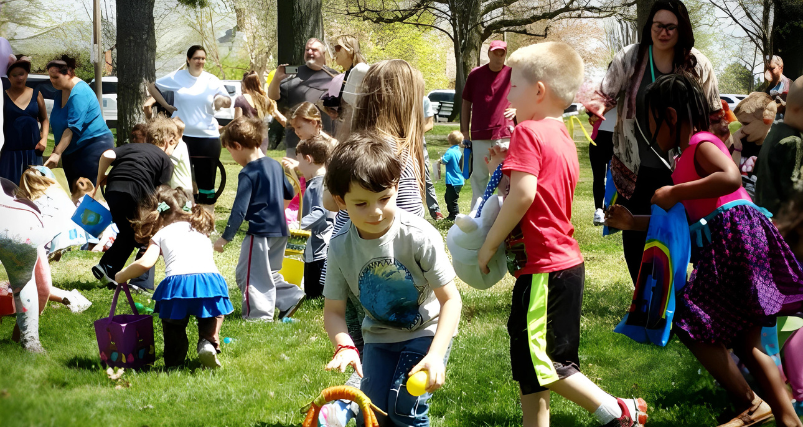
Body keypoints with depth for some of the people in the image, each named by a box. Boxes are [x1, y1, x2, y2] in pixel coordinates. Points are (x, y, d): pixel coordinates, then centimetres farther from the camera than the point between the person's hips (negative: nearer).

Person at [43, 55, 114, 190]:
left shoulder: (79, 93, -20)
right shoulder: (60, 92, 9)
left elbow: (73, 127, -27)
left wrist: (58, 153, -30)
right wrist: (57, 149, 15)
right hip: (72, 150, 9)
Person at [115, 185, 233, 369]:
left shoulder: (160, 235, 19)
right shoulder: (201, 230, 33)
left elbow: (145, 263, 4)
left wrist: (120, 276, 19)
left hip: (177, 282, -2)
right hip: (211, 278, 2)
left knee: (173, 324, 21)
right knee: (212, 316, 28)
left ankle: (174, 361, 7)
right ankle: (209, 342, 3)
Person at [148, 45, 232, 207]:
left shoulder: (212, 81, 5)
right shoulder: (176, 77, 3)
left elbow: (228, 103, 9)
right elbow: (152, 87, 13)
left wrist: (222, 100, -16)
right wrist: (166, 105, 2)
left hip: (208, 137, 0)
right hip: (181, 135, 0)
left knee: (206, 179, 1)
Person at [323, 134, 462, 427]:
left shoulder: (419, 236, -25)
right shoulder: (340, 248, -15)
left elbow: (450, 299, -20)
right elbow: (333, 310, -6)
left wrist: (436, 355, -31)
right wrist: (345, 347, -28)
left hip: (427, 331, -4)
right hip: (380, 335, 4)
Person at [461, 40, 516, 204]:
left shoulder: (512, 74, 4)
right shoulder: (475, 75, 6)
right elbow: (466, 104, 10)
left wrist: (516, 110, -8)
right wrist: (465, 133, 6)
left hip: (504, 135, -1)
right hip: (479, 136, 1)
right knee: (478, 178, 4)